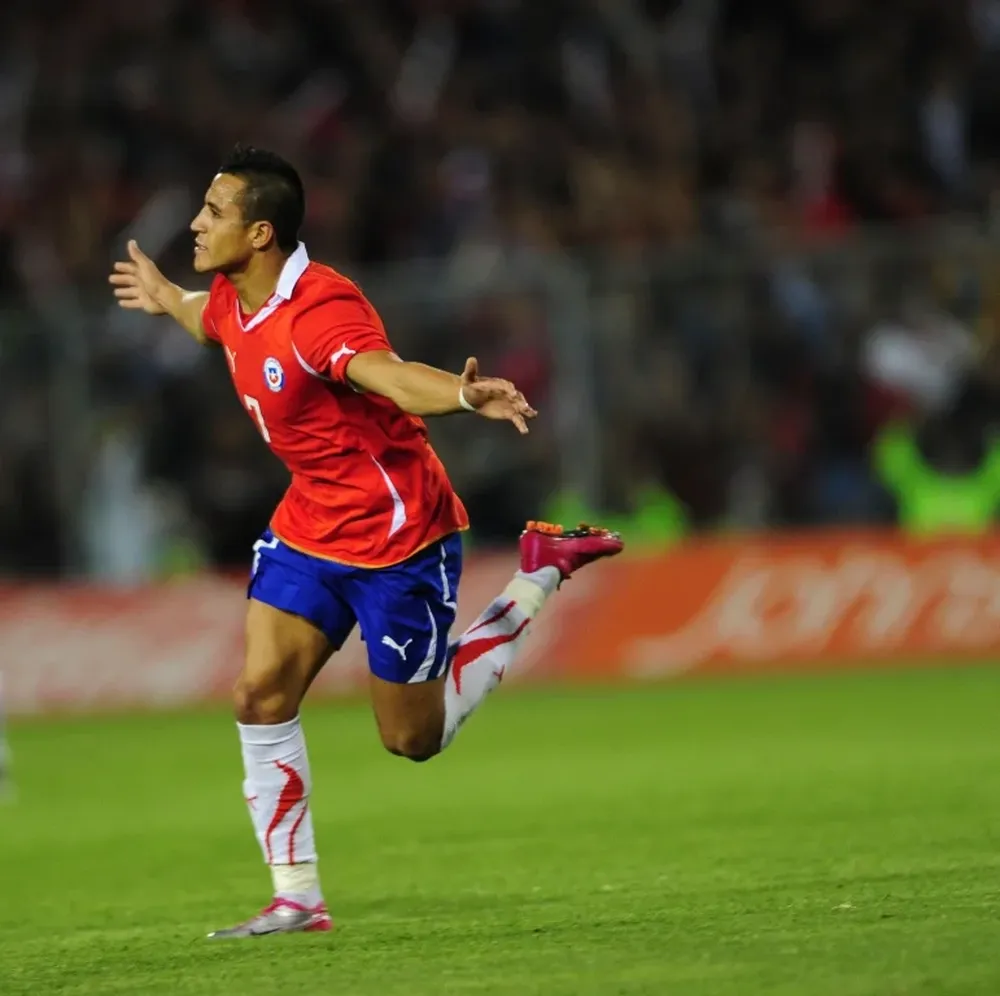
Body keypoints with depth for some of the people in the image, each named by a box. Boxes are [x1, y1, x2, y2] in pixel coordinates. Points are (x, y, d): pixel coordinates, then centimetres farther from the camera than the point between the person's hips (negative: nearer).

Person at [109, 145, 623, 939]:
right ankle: (297, 898, 1)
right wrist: (165, 299, 46)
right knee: (261, 695, -7)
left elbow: (390, 375, -48)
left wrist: (464, 396, -69)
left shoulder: (319, 310, -28)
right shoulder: (231, 301, 0)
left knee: (414, 737, 5)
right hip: (309, 525, 8)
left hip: (397, 535, -8)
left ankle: (541, 576, 21)